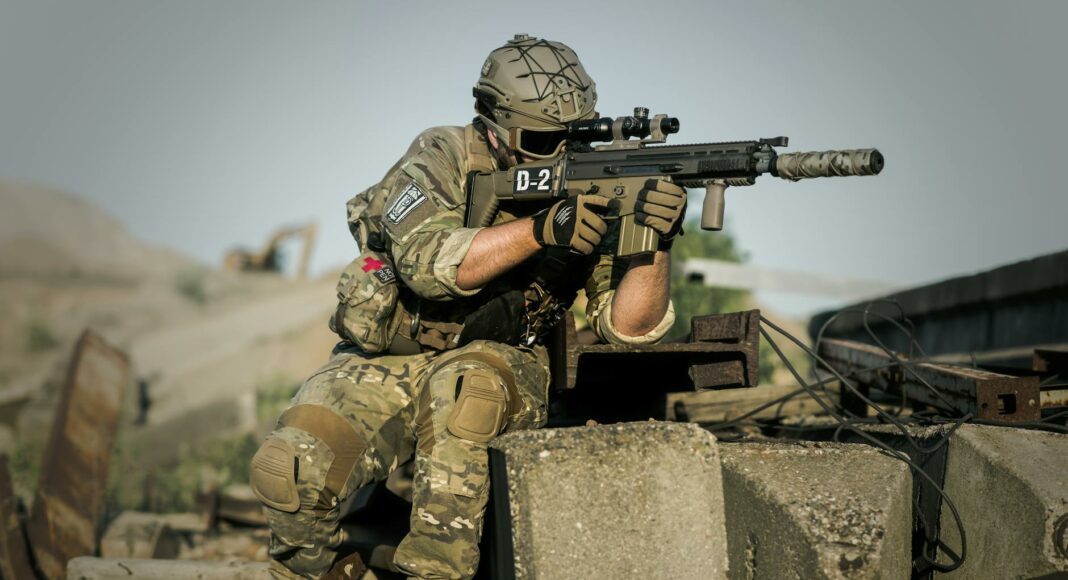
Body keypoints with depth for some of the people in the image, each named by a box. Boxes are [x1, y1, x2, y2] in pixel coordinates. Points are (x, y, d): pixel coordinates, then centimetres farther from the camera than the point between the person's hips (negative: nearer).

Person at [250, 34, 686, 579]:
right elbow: (430, 261, -27)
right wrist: (541, 229, -37)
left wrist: (655, 241, -30)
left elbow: (628, 324, -12)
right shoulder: (442, 158, -10)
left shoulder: (591, 192, -4)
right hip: (387, 364, 0)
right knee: (292, 467, -24)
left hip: (499, 372, 1)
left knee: (465, 379, -37)